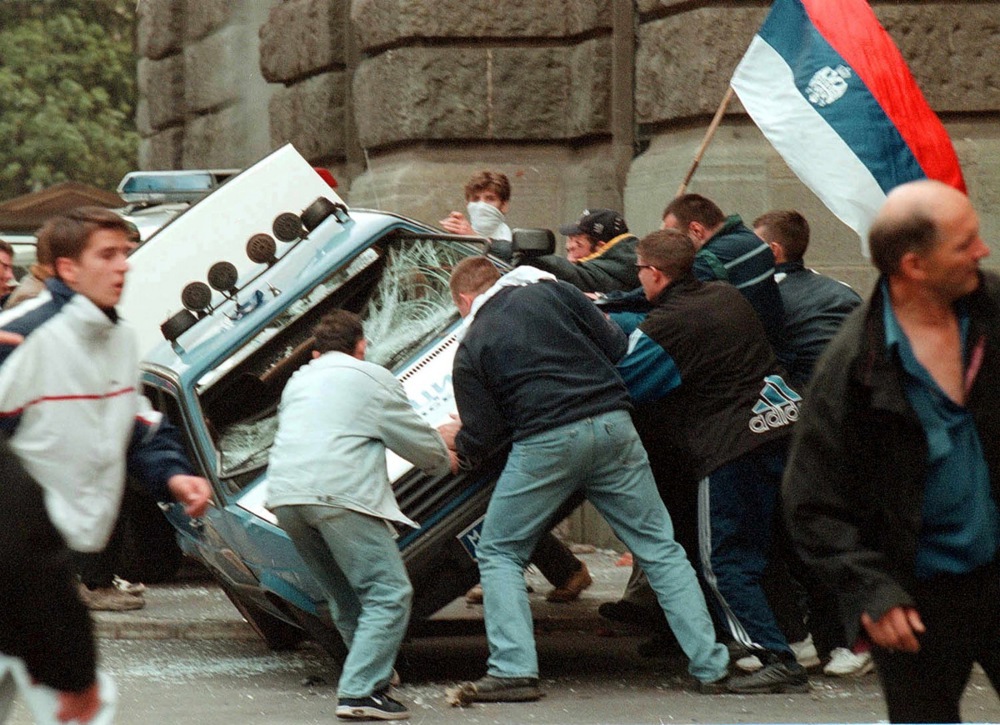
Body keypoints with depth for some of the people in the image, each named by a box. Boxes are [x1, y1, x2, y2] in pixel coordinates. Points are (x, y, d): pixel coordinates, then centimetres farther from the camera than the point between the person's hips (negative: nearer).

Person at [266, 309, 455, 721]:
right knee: (389, 593, -7)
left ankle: (374, 677, 20)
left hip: (284, 495, 7)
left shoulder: (298, 381, 27)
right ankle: (359, 692, -18)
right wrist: (444, 462, 35)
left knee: (345, 597, 19)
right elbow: (419, 441, 13)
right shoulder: (372, 379, 11)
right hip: (339, 494, -7)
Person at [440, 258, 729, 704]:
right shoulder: (550, 292, 13)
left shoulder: (470, 349, 8)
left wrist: (456, 440, 28)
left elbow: (483, 437, 6)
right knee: (658, 547, 11)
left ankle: (514, 669, -1)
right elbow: (617, 346, 11)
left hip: (545, 444, -3)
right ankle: (710, 662, 7)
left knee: (498, 553, 13)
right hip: (612, 426, 3)